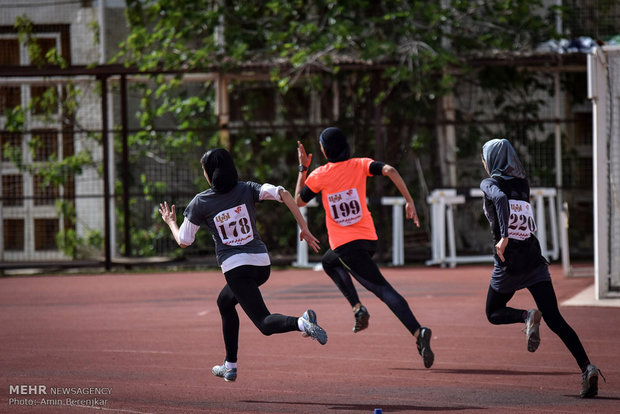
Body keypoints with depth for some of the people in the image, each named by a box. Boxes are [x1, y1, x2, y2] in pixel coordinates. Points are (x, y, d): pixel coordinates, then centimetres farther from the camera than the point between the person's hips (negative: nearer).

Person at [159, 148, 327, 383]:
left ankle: (300, 322, -41)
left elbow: (183, 241, 4)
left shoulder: (200, 203, -3)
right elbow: (283, 194, -11)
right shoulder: (247, 189, 4)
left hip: (236, 267, -6)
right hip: (262, 262, 6)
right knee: (224, 302, 29)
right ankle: (230, 365, 29)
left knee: (265, 323, -9)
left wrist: (170, 222, 25)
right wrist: (304, 228, -8)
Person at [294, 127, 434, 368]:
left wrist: (302, 168, 17)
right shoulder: (359, 165, 3)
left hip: (346, 245, -5)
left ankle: (418, 331, -25)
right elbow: (390, 171, -14)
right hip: (369, 239, 5)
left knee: (383, 289, -8)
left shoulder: (319, 176, -5)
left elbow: (299, 201, 10)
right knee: (329, 262, 29)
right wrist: (409, 201, -13)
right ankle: (357, 308, 13)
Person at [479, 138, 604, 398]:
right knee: (555, 319, -2)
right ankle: (587, 368, -20)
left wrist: (504, 237, -33)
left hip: (509, 263, -5)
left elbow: (501, 199, -25)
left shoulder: (490, 184, -4)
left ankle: (527, 316, -14)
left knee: (493, 313, 18)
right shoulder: (522, 184, 12)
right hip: (535, 259, 5)